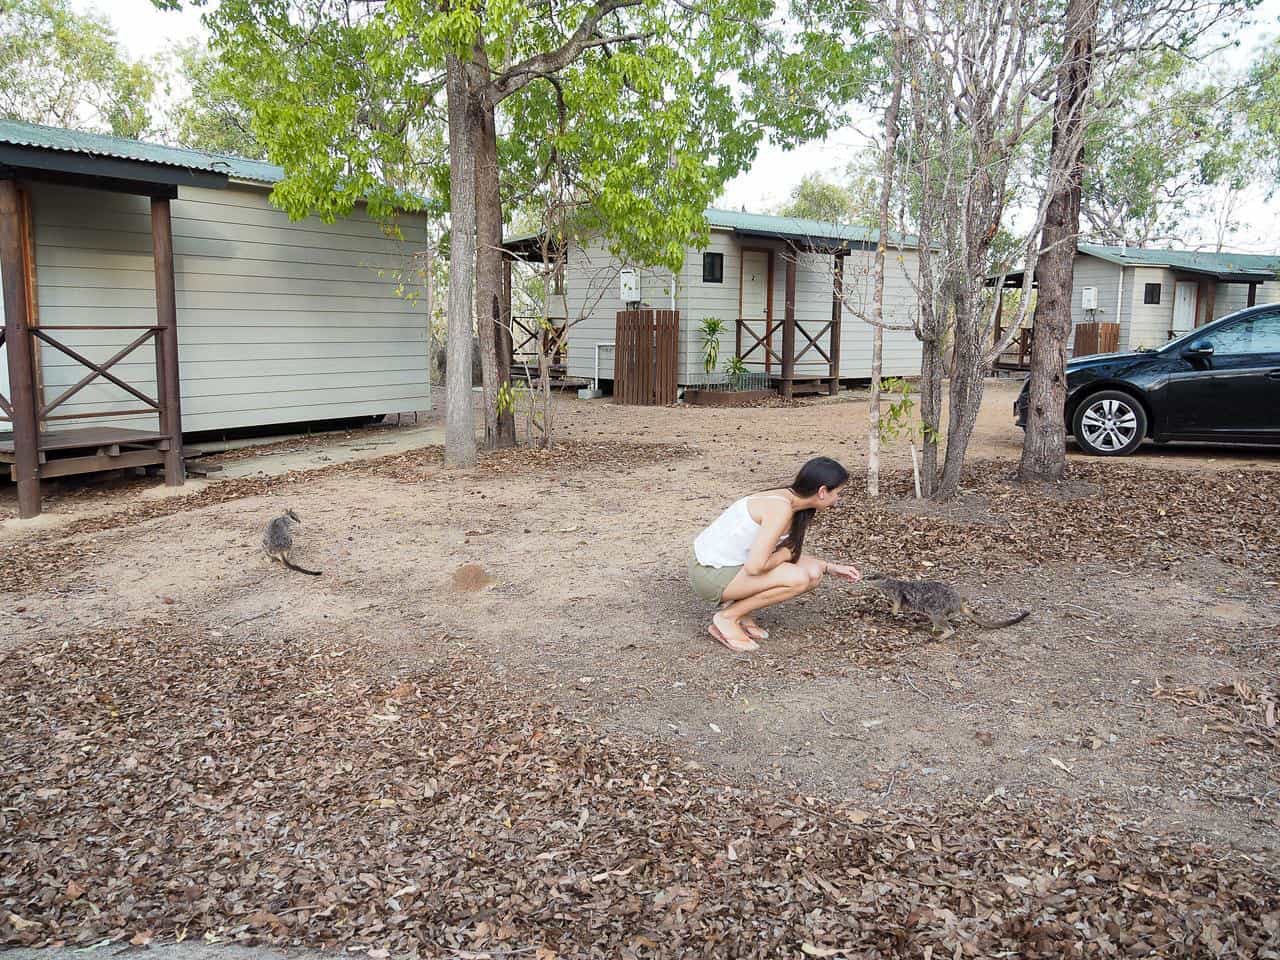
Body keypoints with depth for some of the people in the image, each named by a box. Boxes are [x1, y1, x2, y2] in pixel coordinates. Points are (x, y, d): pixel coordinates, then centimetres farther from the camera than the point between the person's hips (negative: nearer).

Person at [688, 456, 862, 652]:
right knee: (798, 579, -22)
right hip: (711, 574, -9)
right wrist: (784, 555, -11)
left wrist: (831, 567, 15)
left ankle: (740, 610, 10)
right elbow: (754, 566, -30)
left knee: (813, 573, 3)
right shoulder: (780, 509, -25)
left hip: (730, 563, 9)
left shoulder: (788, 499, 4)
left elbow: (792, 553, 19)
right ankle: (727, 618, -6)